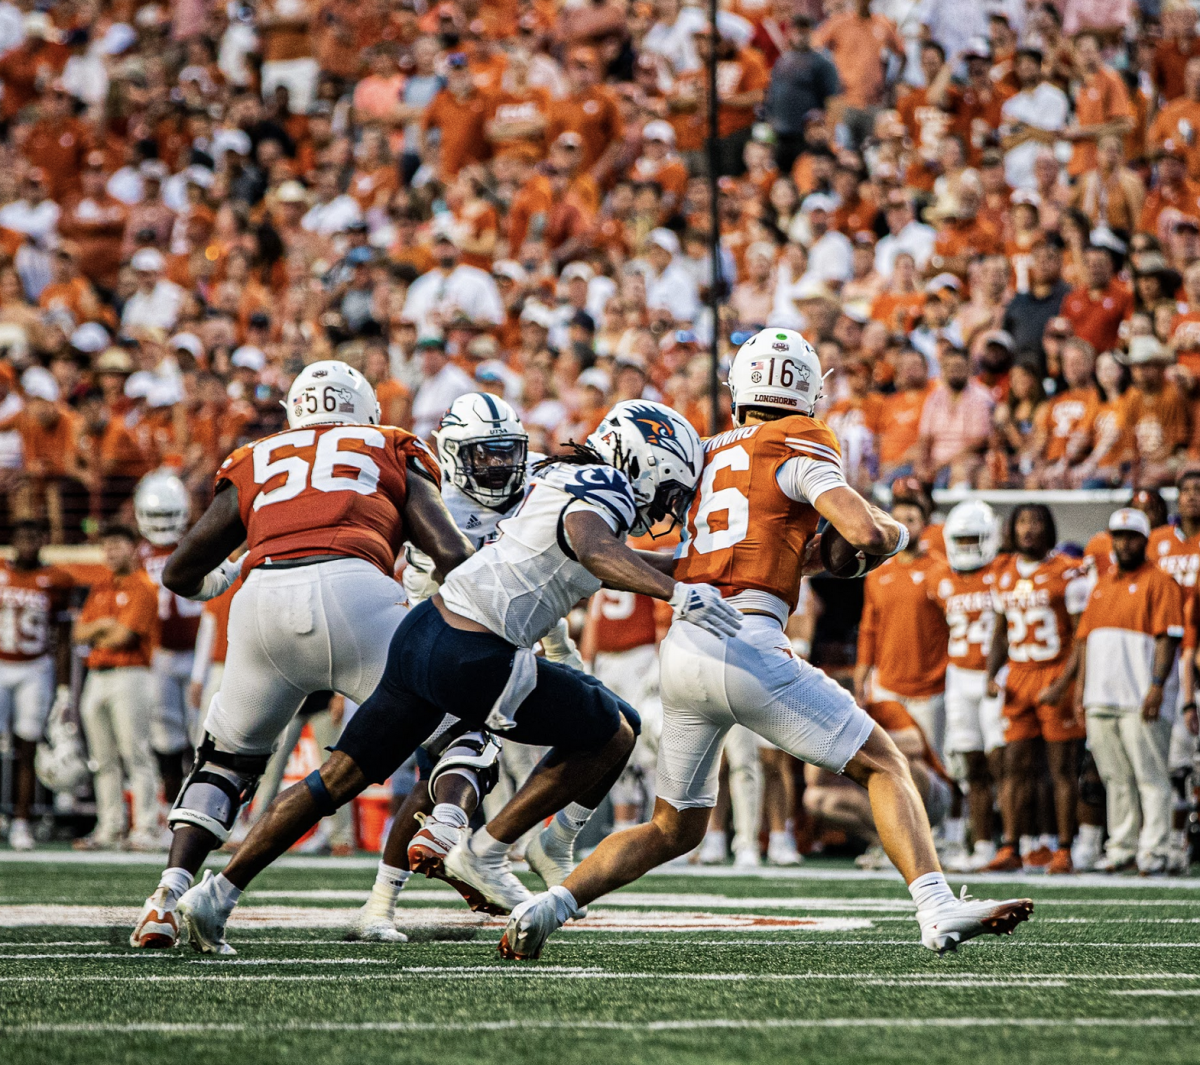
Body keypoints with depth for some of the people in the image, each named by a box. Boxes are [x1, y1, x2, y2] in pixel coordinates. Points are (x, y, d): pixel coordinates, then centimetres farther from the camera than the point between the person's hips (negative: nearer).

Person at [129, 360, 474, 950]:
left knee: (227, 756, 23)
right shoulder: (392, 454, 27)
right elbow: (451, 554, 12)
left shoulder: (254, 465, 31)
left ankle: (171, 892, 8)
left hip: (264, 598, 2)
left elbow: (180, 574, 34)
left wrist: (217, 580, 56)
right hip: (354, 589, -2)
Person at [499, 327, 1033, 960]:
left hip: (682, 647, 6)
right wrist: (895, 533, 11)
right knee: (883, 765, 5)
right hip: (747, 644, -6)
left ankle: (552, 905, 4)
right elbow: (866, 534, -10)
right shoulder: (798, 451, 1)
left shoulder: (709, 456, 20)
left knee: (674, 829, 20)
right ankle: (937, 911, -11)